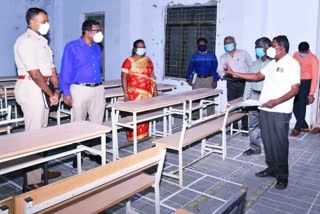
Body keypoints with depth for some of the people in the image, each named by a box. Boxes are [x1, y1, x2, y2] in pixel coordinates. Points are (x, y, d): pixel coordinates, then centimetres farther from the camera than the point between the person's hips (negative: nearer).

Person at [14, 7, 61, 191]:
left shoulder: (42, 41, 15)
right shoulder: (26, 41, -13)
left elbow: (51, 68, 11)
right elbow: (35, 74, -19)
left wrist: (56, 90, -1)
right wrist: (51, 94, -13)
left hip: (43, 89, 9)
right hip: (31, 88, -9)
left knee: (42, 131, 15)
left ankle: (41, 170, 28)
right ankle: (33, 181, 1)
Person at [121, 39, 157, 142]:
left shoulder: (148, 60, 12)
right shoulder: (129, 61, -3)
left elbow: (152, 77, 16)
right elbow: (124, 78, -7)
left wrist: (155, 91, 11)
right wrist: (126, 93, -14)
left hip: (147, 93, 5)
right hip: (133, 93, -5)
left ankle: (143, 135, 20)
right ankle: (133, 136, 6)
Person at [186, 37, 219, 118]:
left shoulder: (212, 55, 2)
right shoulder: (195, 55, 7)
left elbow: (215, 68, 0)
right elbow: (190, 67, 9)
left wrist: (215, 80, -7)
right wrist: (188, 78, -2)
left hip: (209, 79, -1)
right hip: (197, 79, 1)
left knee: (210, 98, 0)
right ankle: (195, 116, 12)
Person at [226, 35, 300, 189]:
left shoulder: (291, 64, -9)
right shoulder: (272, 64, 16)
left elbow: (295, 89, -14)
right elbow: (257, 76, 22)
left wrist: (276, 101, -25)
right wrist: (234, 73, 18)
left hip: (280, 112, -8)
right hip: (265, 109, 8)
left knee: (280, 143, -1)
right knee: (267, 141, 14)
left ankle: (282, 176, 12)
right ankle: (271, 168, 29)